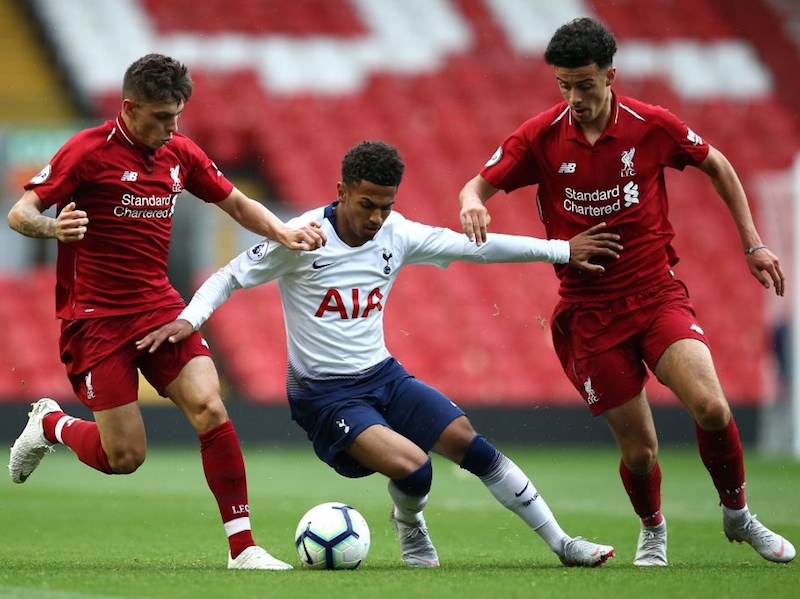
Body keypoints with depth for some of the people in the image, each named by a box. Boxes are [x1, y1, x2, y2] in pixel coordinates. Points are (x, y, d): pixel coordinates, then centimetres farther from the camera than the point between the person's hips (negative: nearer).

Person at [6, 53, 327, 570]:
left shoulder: (181, 154, 5)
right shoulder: (89, 152, -12)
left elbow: (237, 204, 18)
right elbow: (19, 213, -12)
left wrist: (283, 232, -1)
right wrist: (52, 227, -36)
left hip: (160, 308, 5)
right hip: (96, 316, -5)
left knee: (209, 408, -17)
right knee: (125, 457, -7)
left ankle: (243, 546, -11)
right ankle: (50, 425, 25)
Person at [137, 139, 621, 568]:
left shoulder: (397, 234, -1)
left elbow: (477, 246, 5)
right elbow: (230, 278, -8)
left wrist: (563, 251, 5)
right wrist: (190, 319, -27)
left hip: (383, 375, 5)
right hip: (325, 395, -5)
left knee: (468, 442, -5)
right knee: (414, 468, -24)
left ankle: (561, 542, 8)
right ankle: (409, 525, 13)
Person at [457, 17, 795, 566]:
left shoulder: (651, 125, -6)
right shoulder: (541, 136, -7)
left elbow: (716, 165, 11)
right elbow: (479, 184, 1)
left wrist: (752, 243, 10)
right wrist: (473, 203, -24)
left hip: (658, 294, 0)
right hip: (589, 310, 0)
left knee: (710, 407, -22)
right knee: (639, 448, -1)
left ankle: (737, 515, 5)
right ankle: (653, 531, 32)